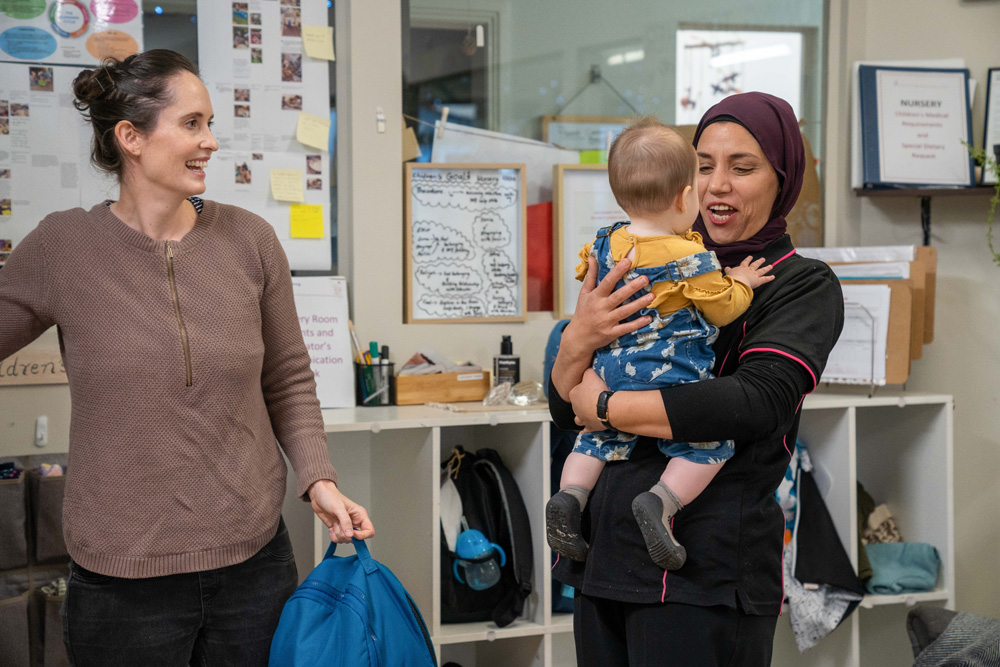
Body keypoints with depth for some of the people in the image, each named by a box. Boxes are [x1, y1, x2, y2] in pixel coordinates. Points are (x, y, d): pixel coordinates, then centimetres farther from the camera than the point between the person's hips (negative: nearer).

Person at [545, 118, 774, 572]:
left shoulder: (605, 245, 1)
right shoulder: (691, 257, -16)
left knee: (599, 438, 24)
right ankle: (662, 501, -13)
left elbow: (587, 274, 21)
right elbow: (723, 310, -5)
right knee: (709, 445, 5)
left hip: (611, 373, 6)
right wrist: (740, 282, 13)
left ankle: (570, 494, 3)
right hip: (671, 377, -6)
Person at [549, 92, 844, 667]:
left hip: (705, 574, -5)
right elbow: (565, 409, 10)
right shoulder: (667, 272, 12)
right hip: (604, 554, 5)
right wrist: (578, 342, -12)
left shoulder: (803, 285, -2)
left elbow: (756, 402, -20)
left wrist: (606, 407, -12)